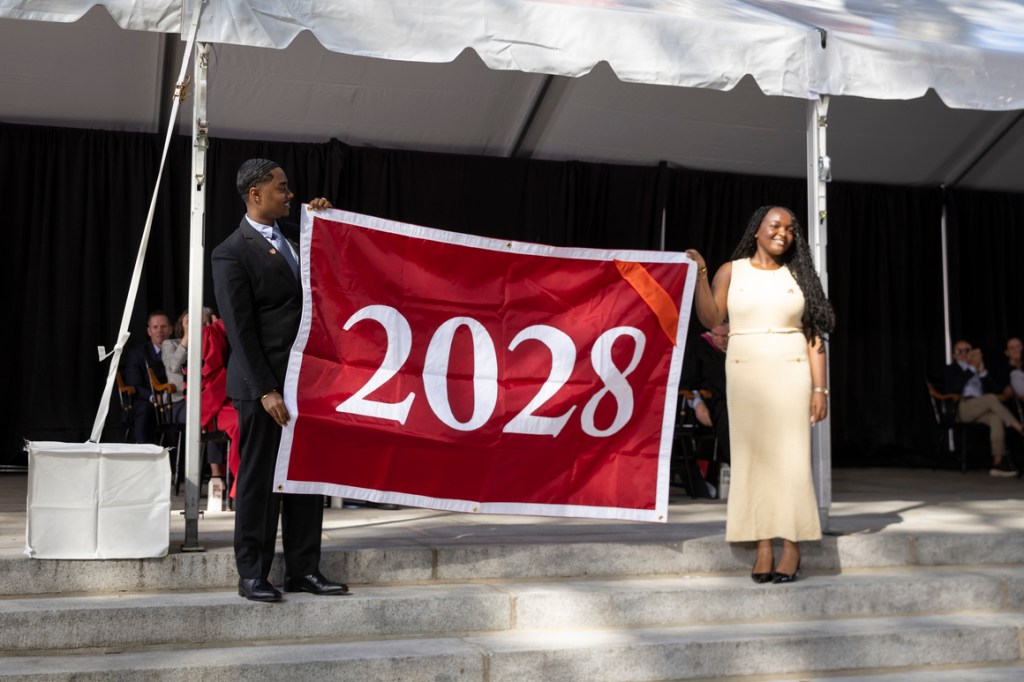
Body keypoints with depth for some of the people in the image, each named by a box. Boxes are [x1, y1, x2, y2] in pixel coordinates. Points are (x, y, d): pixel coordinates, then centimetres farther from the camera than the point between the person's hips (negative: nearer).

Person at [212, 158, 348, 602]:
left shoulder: (292, 233, 12)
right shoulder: (232, 253, -9)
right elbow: (240, 330, -13)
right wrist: (265, 391, -17)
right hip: (263, 384, -7)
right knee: (258, 479, 1)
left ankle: (303, 570, 18)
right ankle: (252, 574, 12)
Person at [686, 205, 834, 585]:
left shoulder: (797, 276, 7)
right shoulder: (731, 271, 6)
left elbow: (814, 336, 3)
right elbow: (711, 319, -5)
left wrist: (819, 388, -4)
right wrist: (699, 273, -14)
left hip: (790, 374, 0)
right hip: (745, 375, 0)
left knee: (790, 458, -5)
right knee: (753, 458, -1)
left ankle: (792, 548, -1)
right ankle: (763, 549, 2)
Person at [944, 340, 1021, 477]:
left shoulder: (980, 369, 29)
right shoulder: (951, 369, 18)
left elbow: (997, 390, 15)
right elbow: (954, 388, -6)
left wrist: (982, 372, 4)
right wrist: (971, 368, -4)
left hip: (981, 410, 4)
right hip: (961, 409, -4)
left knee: (996, 418, -32)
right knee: (992, 398, -31)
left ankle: (999, 462, -41)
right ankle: (1018, 428, -30)